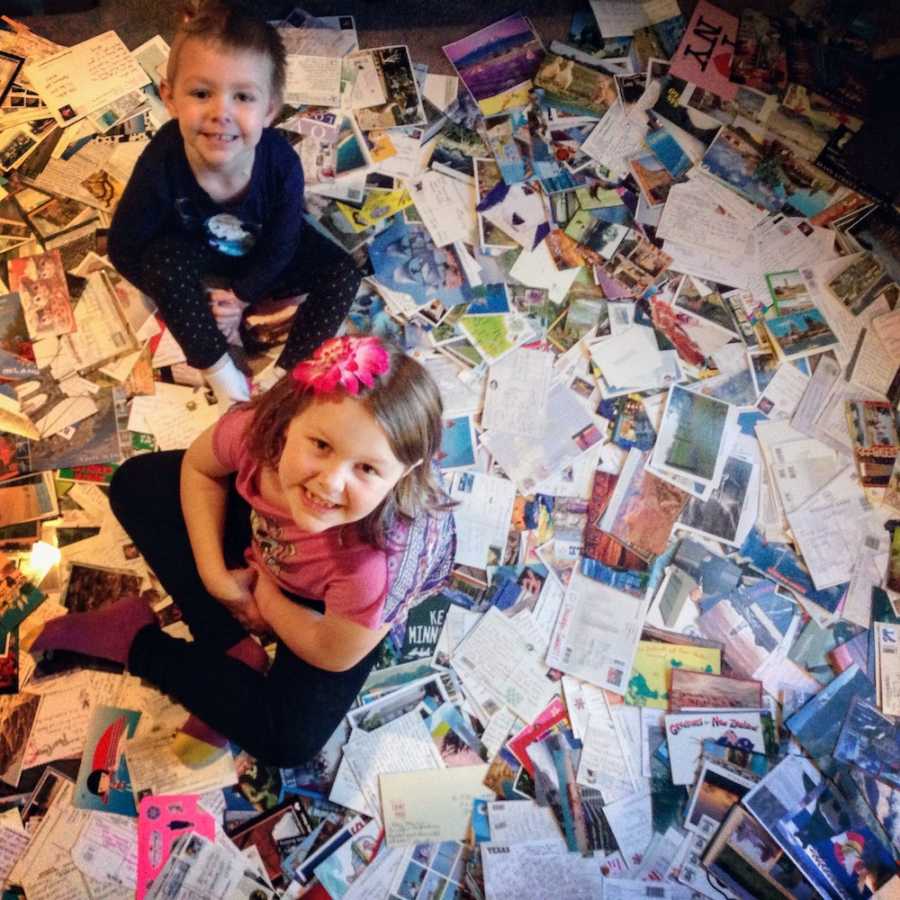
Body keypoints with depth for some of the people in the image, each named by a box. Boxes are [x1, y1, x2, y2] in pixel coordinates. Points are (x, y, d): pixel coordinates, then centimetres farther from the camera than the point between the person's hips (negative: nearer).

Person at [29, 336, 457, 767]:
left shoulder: (376, 561, -45)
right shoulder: (258, 428, -36)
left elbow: (333, 655, -23)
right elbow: (198, 467, -10)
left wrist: (262, 593, -10)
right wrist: (215, 576, -15)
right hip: (264, 529, 4)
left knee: (286, 739, -18)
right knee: (137, 483, -2)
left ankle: (133, 638, 2)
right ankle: (230, 646, -5)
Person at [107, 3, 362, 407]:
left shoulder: (281, 163, -33)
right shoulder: (161, 164, -35)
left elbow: (281, 245, -16)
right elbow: (125, 249, -22)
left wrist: (241, 296, -17)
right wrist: (194, 300, -21)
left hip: (259, 260, 2)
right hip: (195, 255, -1)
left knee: (343, 274, -15)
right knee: (162, 261, -33)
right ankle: (221, 373, -19)